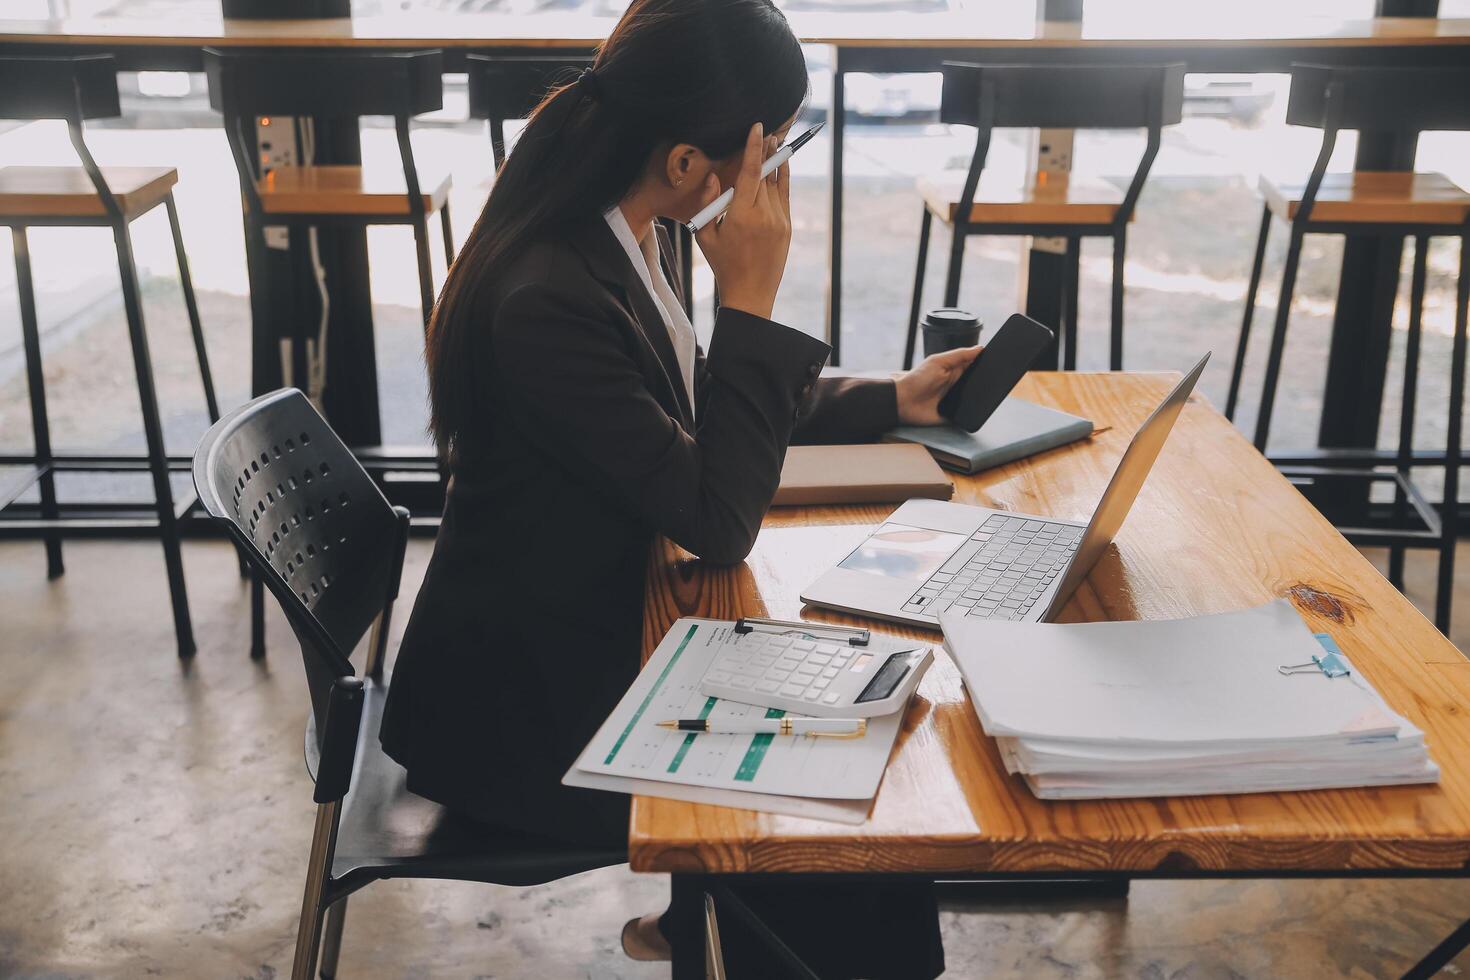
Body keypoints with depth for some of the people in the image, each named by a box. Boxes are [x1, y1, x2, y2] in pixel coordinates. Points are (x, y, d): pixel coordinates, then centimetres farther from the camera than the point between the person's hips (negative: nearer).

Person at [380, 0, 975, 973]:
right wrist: (753, 296, -26)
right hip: (522, 710, -8)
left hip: (598, 632, 9)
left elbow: (697, 411, 13)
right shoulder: (547, 299, -31)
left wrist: (889, 400, 10)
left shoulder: (626, 236, -3)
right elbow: (718, 521, -27)